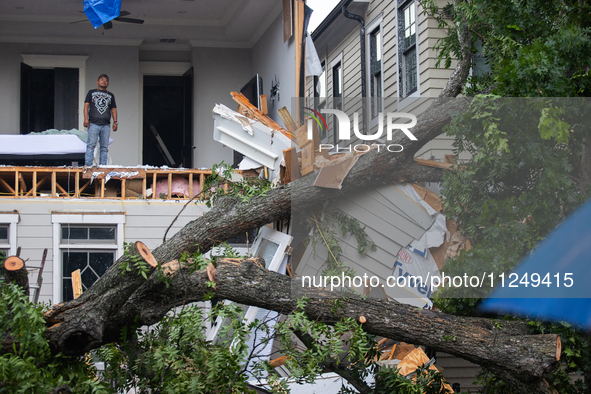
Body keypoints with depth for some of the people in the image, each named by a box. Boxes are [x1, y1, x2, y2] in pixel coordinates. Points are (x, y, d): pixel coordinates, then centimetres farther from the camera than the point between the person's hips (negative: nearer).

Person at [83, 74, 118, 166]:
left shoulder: (110, 95, 21)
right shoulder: (91, 92, 14)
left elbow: (113, 109, 18)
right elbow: (86, 105, 7)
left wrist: (115, 122, 7)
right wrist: (86, 118, -6)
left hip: (106, 125, 3)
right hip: (93, 124, -3)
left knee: (104, 147, 0)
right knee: (91, 145, -10)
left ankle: (102, 166, 1)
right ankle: (88, 165, -12)